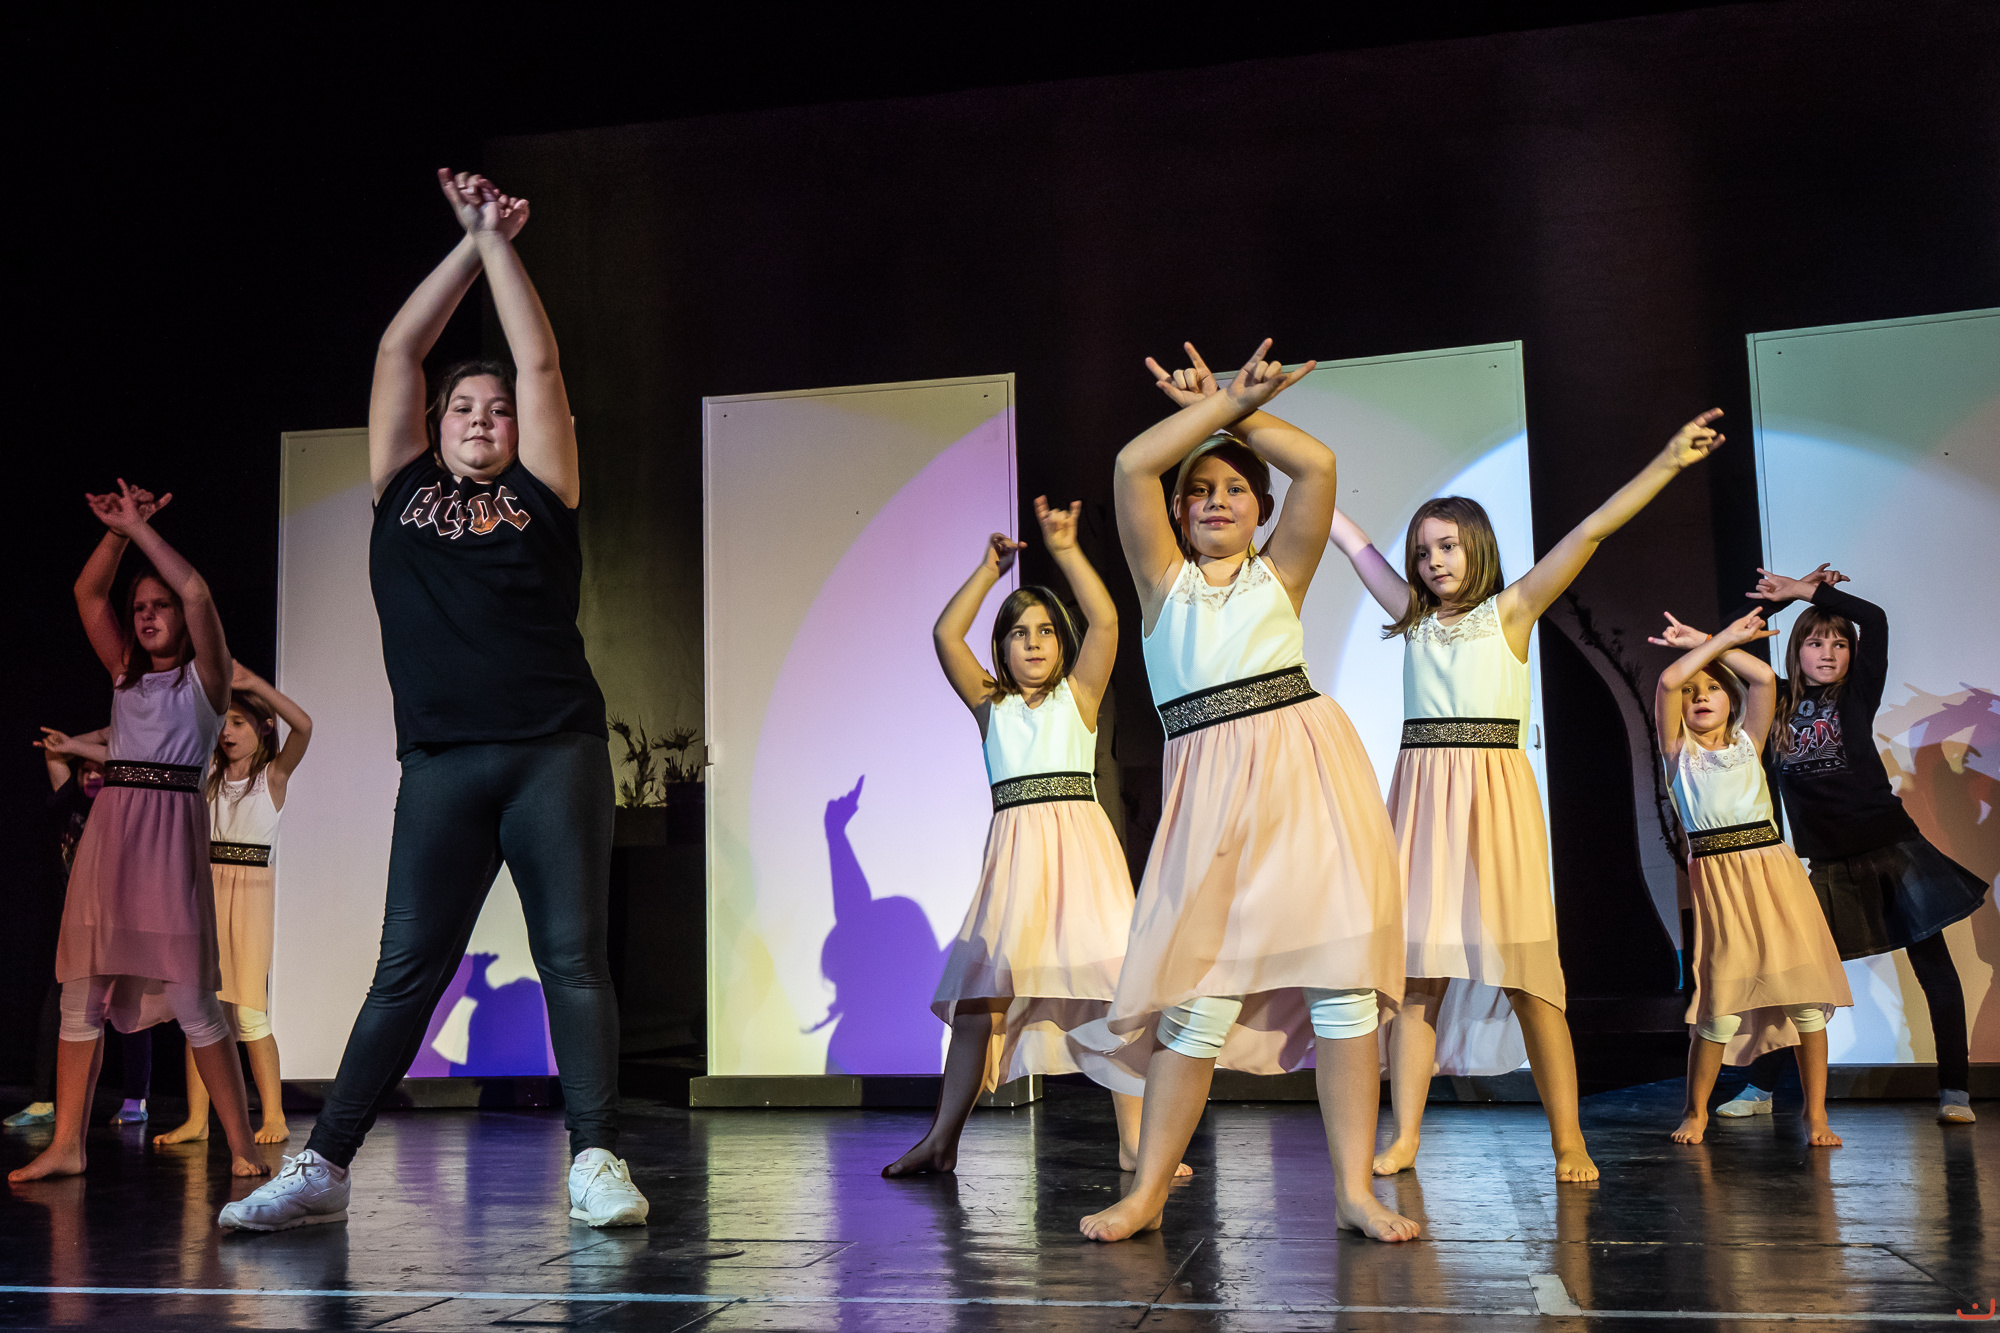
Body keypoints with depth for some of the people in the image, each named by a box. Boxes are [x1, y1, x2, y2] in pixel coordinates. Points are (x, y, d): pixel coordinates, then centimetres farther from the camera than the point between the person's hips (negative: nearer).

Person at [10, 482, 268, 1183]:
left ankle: (241, 1145, -3)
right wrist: (118, 529, -1)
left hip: (171, 830, -5)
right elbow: (87, 592, 12)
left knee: (190, 999, -9)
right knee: (81, 993, 2)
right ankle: (65, 1145, 8)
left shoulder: (203, 676, 4)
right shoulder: (126, 673, 19)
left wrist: (140, 527, -4)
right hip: (108, 828, 6)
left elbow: (196, 591, -11)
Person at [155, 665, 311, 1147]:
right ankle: (196, 1118, 5)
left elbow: (303, 726, -18)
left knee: (248, 1011, -7)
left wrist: (254, 682, -25)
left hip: (251, 889, -4)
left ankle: (274, 1116, 1)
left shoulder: (274, 774, 0)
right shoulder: (209, 774, 13)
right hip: (207, 886, 4)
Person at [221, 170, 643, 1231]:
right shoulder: (402, 492, 15)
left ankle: (596, 1160, -1)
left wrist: (500, 242, 16)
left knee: (573, 959, -2)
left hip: (556, 754, -1)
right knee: (405, 971, 1)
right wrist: (469, 242, 18)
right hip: (442, 763, 1)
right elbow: (396, 353, 15)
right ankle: (322, 1165, 6)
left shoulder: (539, 495, 11)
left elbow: (540, 364, 8)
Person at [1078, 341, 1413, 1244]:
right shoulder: (1164, 579, 14)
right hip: (1213, 788, -1)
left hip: (1309, 770, 1)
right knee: (1200, 990, -3)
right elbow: (1132, 467, 1)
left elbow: (1319, 467, 2)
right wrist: (1220, 405, 5)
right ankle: (1148, 1192, 7)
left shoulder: (1280, 575, 14)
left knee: (1344, 974, -4)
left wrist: (1233, 409, 9)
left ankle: (1353, 1189, 5)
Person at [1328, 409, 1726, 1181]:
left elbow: (1591, 531, -3)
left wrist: (1667, 462, -10)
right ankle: (1405, 1137, 5)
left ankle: (1568, 1139, 2)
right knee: (1416, 969, 2)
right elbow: (1345, 534, 19)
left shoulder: (1511, 610, 5)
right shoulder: (1414, 619, 14)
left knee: (1523, 970, -4)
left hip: (1495, 794, -3)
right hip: (1422, 795, 3)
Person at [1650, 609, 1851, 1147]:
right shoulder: (1679, 751, 8)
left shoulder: (1748, 743, 14)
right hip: (1715, 875, -3)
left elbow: (1764, 678, 1)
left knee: (1805, 992, -2)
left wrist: (1708, 643, 5)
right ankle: (1695, 1112, 10)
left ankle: (1815, 1113, 9)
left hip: (1773, 868, 3)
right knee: (1724, 1000, -8)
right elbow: (1667, 682, -7)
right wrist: (1725, 637, 1)